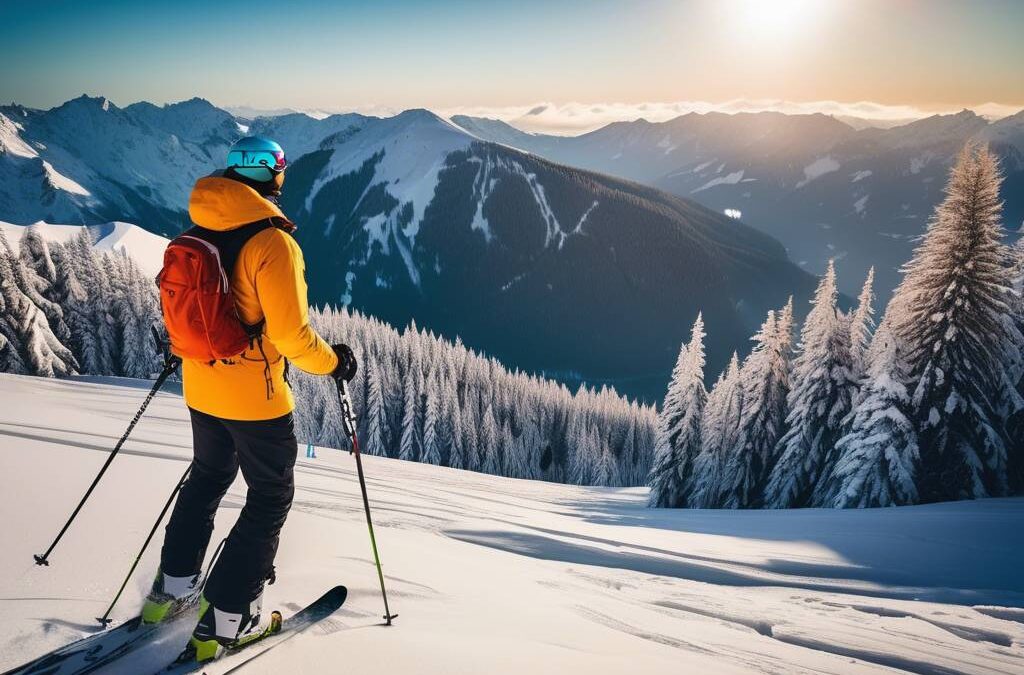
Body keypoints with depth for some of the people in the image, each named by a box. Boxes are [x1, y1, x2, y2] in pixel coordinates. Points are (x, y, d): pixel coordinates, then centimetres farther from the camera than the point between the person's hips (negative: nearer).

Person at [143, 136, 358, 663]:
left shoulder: (195, 236, 2)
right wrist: (332, 362, -6)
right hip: (254, 395, -7)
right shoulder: (272, 241, -21)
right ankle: (224, 619, 11)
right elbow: (291, 334, -23)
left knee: (208, 476, 27)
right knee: (270, 496, 9)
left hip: (200, 387, 7)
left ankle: (173, 587, 37)